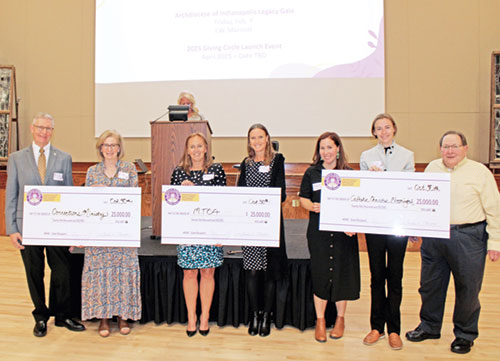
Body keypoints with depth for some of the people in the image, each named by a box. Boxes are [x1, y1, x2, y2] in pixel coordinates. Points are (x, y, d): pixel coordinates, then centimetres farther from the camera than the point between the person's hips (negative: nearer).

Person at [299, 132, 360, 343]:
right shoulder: (312, 172, 6)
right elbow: (303, 198, 8)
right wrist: (312, 206, -14)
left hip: (343, 230, 0)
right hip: (318, 230, 0)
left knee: (342, 272, 6)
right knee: (320, 273, 4)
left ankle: (340, 319, 26)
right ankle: (320, 320, 20)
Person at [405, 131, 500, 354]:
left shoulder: (480, 172, -1)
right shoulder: (432, 168, 9)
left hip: (468, 237, -3)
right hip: (434, 234, 4)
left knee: (467, 288, 7)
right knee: (430, 284, 13)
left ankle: (465, 334, 27)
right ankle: (429, 327, 32)